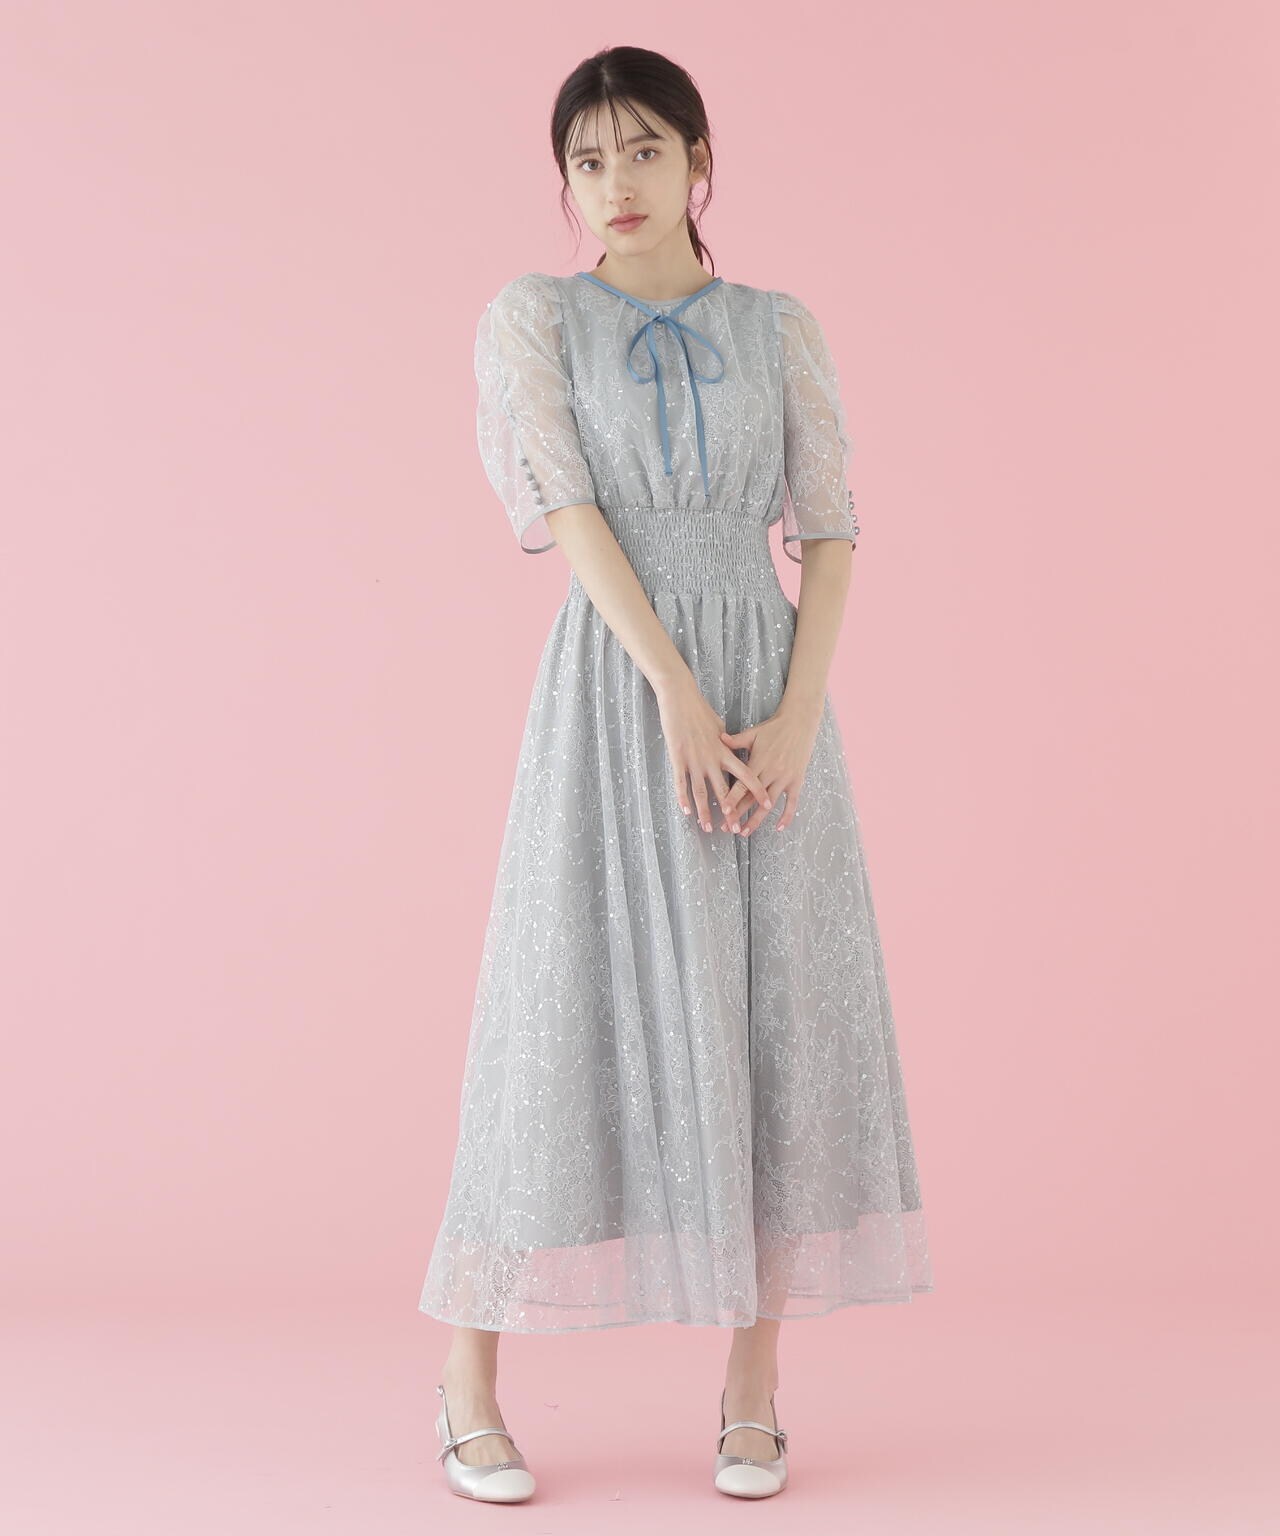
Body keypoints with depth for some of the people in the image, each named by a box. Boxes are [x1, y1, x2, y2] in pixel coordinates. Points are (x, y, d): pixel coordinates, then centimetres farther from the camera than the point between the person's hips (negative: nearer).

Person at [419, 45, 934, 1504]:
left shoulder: (780, 328, 11)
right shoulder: (530, 317, 4)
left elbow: (830, 530, 5)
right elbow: (569, 508, -8)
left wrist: (797, 717, -10)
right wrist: (679, 696, -18)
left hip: (769, 688, 3)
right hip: (612, 688, -2)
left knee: (779, 1018, 0)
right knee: (572, 1014, -4)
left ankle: (753, 1387, 13)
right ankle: (468, 1384, 10)